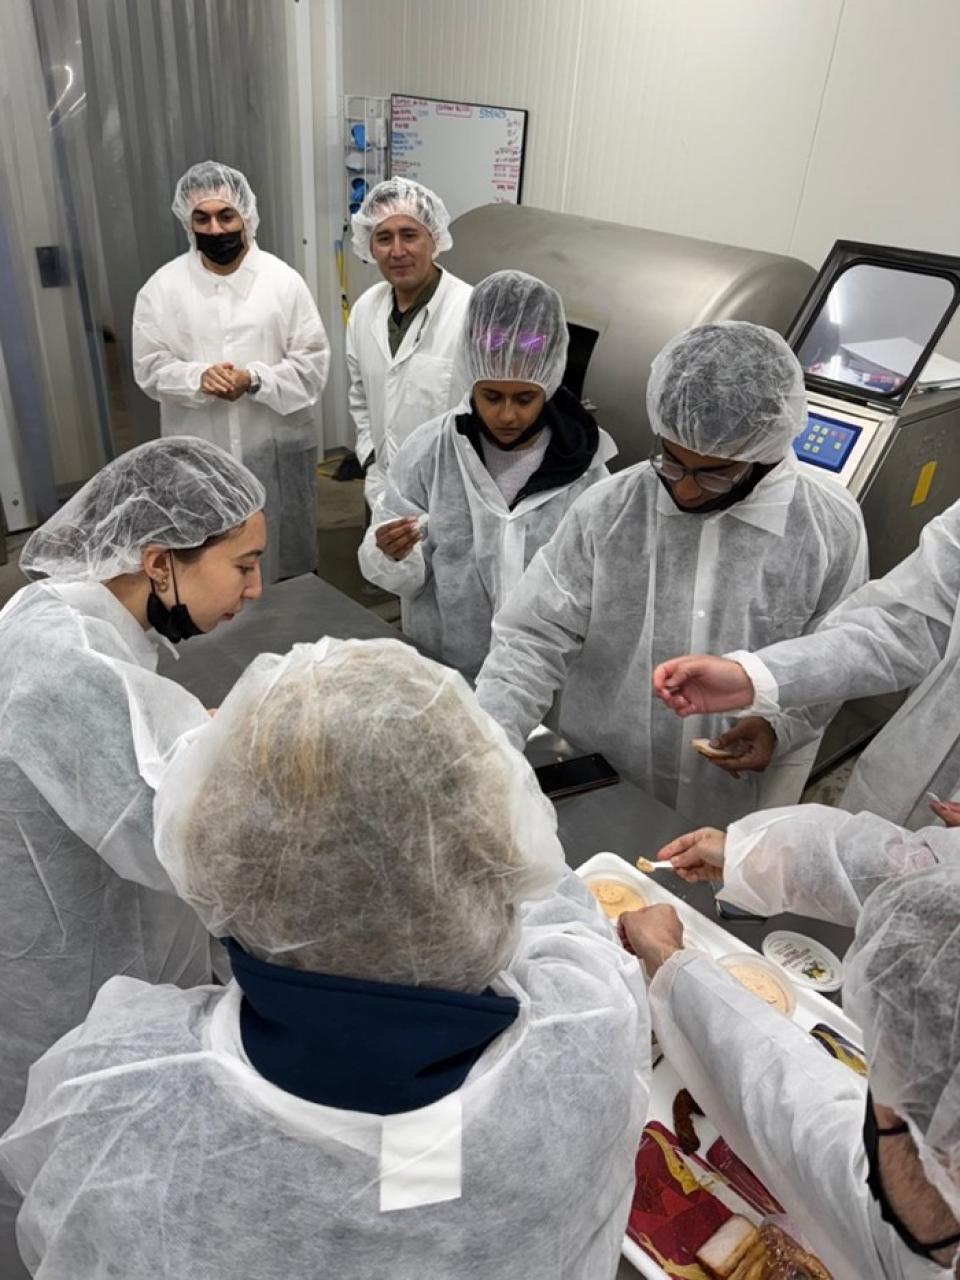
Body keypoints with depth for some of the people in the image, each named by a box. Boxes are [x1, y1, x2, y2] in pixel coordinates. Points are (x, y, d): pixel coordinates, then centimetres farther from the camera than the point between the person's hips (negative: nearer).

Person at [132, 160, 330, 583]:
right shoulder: (162, 286, 1)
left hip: (276, 447, 0)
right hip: (200, 452, 1)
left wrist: (254, 380, -20)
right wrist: (198, 378, -21)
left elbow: (313, 362, -4)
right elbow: (150, 368, 1)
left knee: (284, 555, 12)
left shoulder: (282, 279, -2)